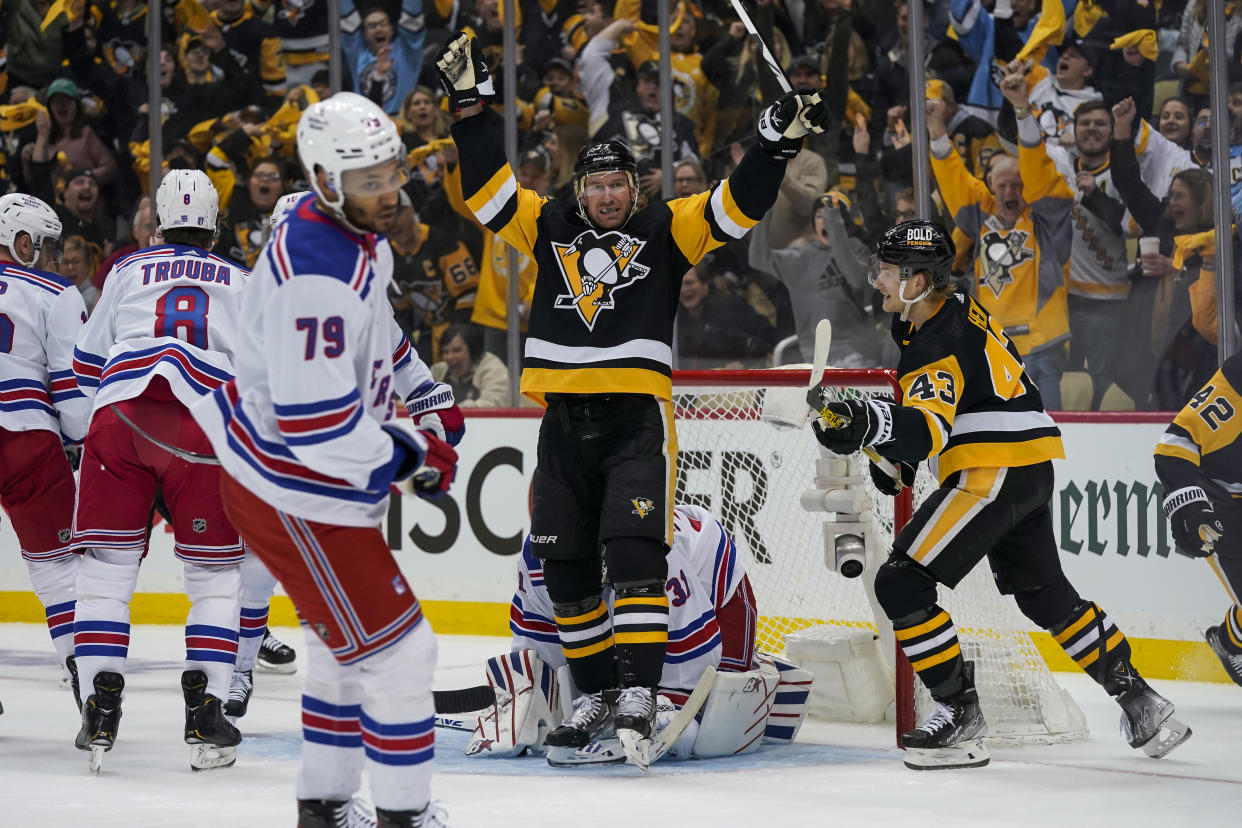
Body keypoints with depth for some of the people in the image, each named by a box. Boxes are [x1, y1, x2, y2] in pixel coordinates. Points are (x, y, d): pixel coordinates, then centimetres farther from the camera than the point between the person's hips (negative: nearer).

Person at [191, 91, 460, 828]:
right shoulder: (315, 274, -31)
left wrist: (430, 396, 20)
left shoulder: (357, 235, 2)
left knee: (349, 644, 23)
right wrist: (413, 458, -20)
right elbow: (317, 424, -32)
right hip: (295, 495, -11)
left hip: (328, 478, 11)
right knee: (398, 649, -5)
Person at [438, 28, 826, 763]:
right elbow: (488, 186, 9)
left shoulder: (663, 231, 4)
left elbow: (736, 207, -3)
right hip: (565, 421, 4)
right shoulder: (549, 229, 11)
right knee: (565, 566, 7)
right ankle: (595, 695, 19)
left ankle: (639, 696, -18)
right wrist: (471, 102, 3)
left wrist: (778, 140, -15)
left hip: (637, 418, -4)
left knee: (635, 552, -17)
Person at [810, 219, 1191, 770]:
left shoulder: (940, 343, -19)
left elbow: (929, 427, -35)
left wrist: (871, 422, -53)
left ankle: (961, 714, -10)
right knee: (1044, 594, 23)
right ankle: (1138, 700, 30)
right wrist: (898, 451, 21)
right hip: (1032, 471, 11)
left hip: (995, 473, -11)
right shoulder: (955, 309, 13)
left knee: (900, 583, -12)